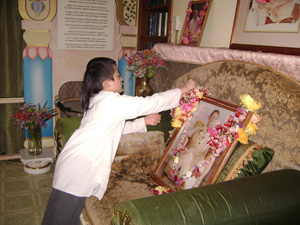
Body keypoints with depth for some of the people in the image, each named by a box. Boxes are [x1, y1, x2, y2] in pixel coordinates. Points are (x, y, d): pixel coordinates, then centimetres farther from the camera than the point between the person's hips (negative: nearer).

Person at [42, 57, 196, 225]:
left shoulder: (96, 101, 14)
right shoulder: (113, 101, -15)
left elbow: (118, 127, 24)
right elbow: (154, 102, -11)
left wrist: (144, 122, 20)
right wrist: (184, 89, 1)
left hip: (73, 161, 9)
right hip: (79, 168, -9)